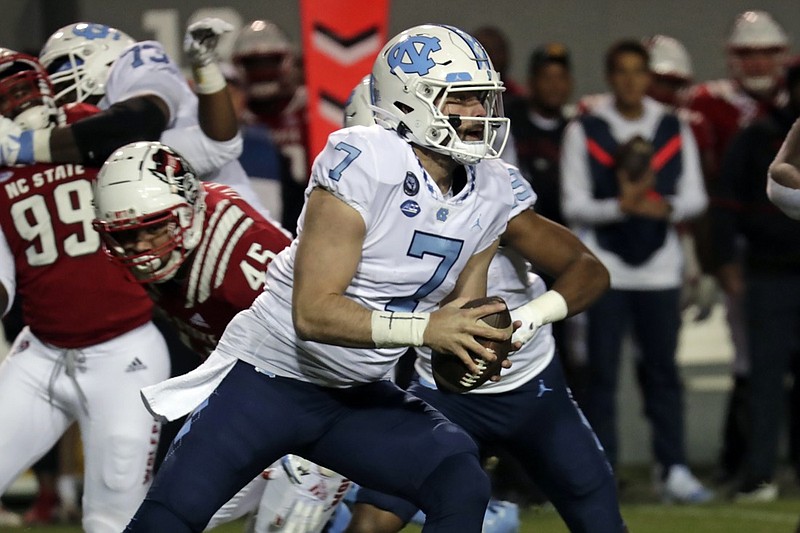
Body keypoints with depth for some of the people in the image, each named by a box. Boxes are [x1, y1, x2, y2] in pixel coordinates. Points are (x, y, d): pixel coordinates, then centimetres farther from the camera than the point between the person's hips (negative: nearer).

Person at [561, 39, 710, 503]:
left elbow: (695, 197, 7)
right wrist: (621, 206, -20)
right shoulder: (584, 131, 0)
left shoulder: (674, 130, 9)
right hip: (606, 270, -2)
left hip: (660, 268, 2)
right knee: (602, 373, -2)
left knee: (663, 370, 4)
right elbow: (573, 205, -4)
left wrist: (664, 207, -14)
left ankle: (674, 469, 8)